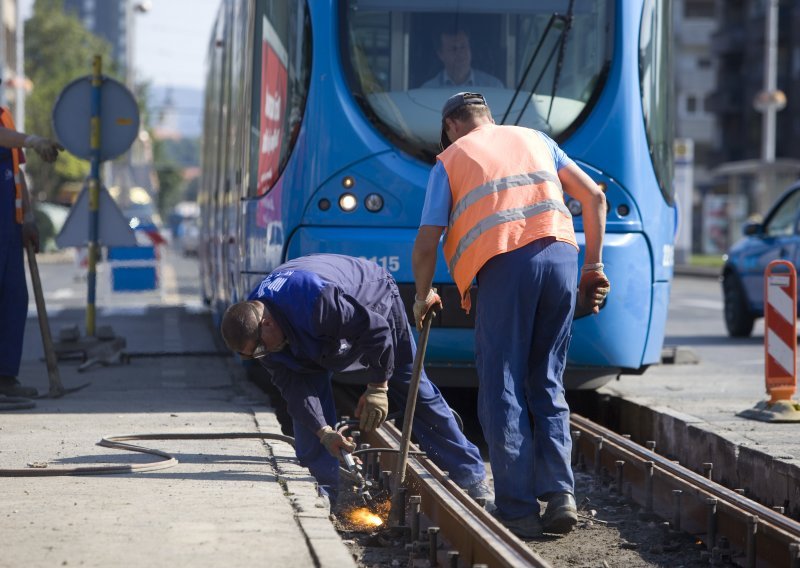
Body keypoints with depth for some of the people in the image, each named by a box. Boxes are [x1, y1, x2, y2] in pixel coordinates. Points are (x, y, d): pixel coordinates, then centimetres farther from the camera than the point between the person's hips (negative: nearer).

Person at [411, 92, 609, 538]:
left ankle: (519, 511, -3)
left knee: (503, 392, 2)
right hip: (560, 254, 4)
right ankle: (560, 492, 0)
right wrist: (593, 266, 22)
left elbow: (426, 244, 9)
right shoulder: (535, 139, 26)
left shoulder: (450, 159, 16)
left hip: (504, 265, -3)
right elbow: (594, 195, 19)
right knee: (547, 384, 14)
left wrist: (424, 294, 26)